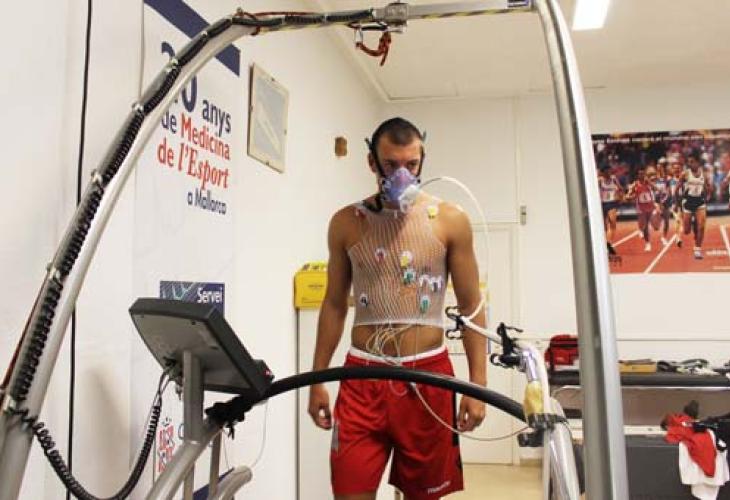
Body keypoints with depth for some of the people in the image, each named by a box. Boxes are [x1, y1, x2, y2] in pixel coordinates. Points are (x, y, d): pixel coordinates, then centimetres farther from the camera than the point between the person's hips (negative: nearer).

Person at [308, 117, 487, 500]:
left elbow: (471, 307, 2)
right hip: (362, 376, 1)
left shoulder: (450, 221, -1)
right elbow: (334, 305, 9)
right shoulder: (346, 223, 3)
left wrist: (477, 384, -3)